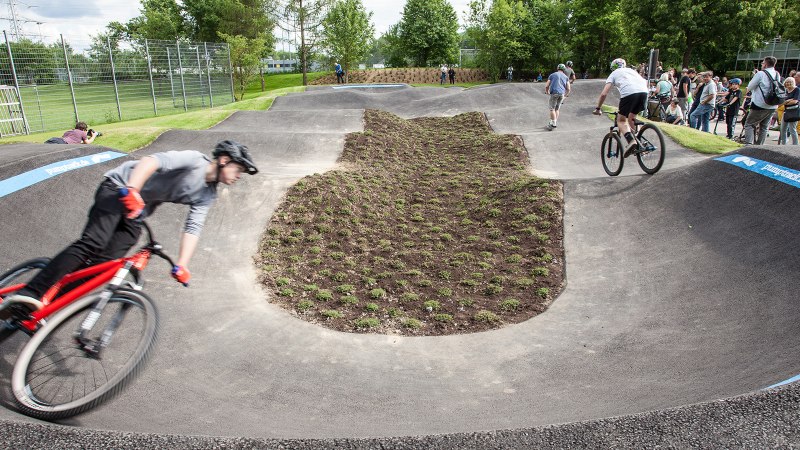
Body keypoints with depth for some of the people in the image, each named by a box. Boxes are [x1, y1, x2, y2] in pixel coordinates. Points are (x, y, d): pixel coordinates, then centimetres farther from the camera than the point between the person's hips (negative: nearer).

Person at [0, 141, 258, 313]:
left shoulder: (207, 196, 3)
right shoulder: (194, 160, -17)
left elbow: (193, 228, -4)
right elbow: (151, 161, -29)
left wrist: (181, 266, -15)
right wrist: (131, 191, -46)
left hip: (138, 210, 7)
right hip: (119, 188, -7)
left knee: (105, 261, -9)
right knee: (93, 243, -26)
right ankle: (29, 294, -28)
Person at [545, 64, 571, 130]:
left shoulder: (552, 75, 12)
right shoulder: (565, 77, 18)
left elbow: (546, 86, 7)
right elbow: (568, 88, 10)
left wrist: (547, 92, 25)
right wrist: (565, 95, 26)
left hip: (554, 93, -3)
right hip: (562, 94, 3)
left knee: (552, 108, 0)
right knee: (557, 108, 14)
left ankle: (553, 123, -8)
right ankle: (555, 122, 14)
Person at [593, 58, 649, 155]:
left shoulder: (614, 74, 23)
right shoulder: (631, 70, 36)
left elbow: (604, 94, 12)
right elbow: (645, 82, 33)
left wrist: (597, 108, 20)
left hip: (629, 93, -5)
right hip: (644, 92, 5)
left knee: (621, 120, 9)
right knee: (632, 118, 24)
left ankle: (631, 141, -16)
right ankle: (638, 145, 23)